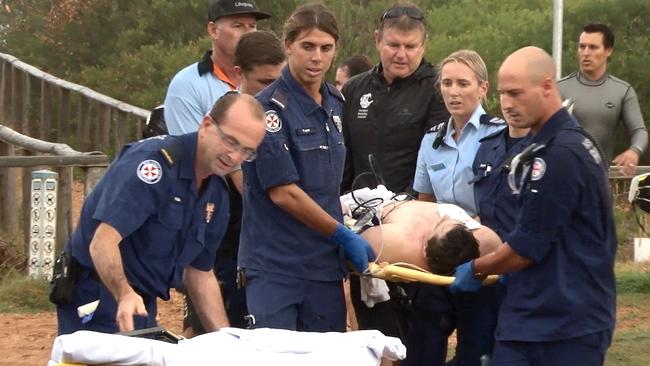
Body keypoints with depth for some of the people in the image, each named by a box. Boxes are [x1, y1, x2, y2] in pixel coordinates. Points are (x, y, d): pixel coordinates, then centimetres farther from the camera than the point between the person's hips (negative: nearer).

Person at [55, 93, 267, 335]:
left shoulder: (216, 196, 8)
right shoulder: (155, 161, -19)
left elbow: (200, 273, 17)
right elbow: (103, 241, -28)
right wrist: (125, 295, -44)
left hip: (144, 305, 8)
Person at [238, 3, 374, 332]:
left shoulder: (335, 103, 11)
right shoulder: (271, 107, -12)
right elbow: (283, 192, -15)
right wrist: (343, 235, -8)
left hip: (325, 263, 7)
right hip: (274, 266, -7)